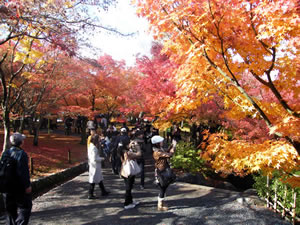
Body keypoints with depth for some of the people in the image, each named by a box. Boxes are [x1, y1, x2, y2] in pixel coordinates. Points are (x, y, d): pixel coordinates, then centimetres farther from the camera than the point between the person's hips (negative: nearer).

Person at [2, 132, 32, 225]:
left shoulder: (5, 153, 4)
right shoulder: (21, 154, -19)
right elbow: (23, 172, -22)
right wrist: (27, 185, -15)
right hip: (19, 186, -7)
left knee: (10, 209, 18)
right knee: (25, 207, 5)